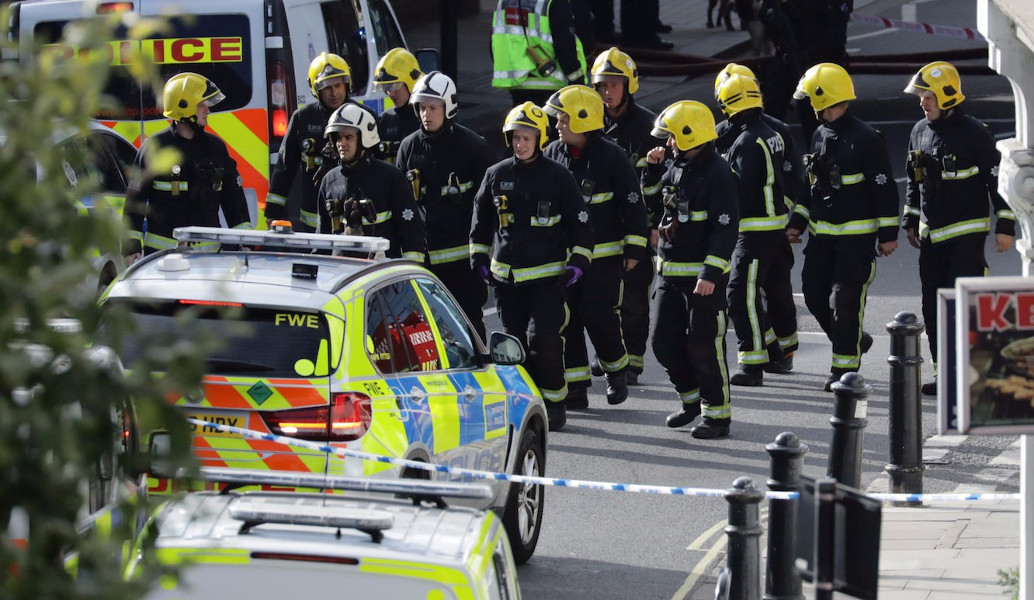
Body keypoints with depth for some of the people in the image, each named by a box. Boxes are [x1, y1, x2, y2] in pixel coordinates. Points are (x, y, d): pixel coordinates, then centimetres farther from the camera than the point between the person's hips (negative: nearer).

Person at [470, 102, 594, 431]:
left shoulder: (558, 177, -3)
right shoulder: (496, 175, 6)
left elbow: (580, 222, 2)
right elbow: (481, 220, 18)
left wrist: (577, 262, -4)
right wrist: (479, 259, 14)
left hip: (546, 275, -4)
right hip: (505, 276, 4)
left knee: (543, 338, -13)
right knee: (515, 341, 7)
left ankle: (554, 403, 0)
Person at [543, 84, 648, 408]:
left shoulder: (611, 156, -9)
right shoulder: (552, 154, 5)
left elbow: (633, 204, -6)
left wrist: (634, 248, -8)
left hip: (604, 255, -5)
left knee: (598, 315, -9)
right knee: (566, 319, 1)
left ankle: (616, 369, 17)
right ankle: (575, 387, 7)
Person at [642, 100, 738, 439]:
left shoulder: (717, 174, -16)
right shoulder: (675, 169, 11)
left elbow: (726, 229, -19)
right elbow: (655, 204, 26)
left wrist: (711, 274, -25)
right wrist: (652, 171, 10)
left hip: (704, 277, -9)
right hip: (671, 273, 9)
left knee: (704, 347, -4)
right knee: (665, 342, 11)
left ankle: (717, 414, 5)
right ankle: (693, 398, 29)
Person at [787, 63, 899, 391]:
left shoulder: (866, 138, -14)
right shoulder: (820, 136, 11)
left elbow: (885, 189, -12)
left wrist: (888, 234, -12)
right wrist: (797, 221, 16)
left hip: (856, 236, -8)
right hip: (822, 234, 8)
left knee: (846, 301, -6)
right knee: (814, 294, 7)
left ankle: (844, 366, 1)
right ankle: (854, 341, 28)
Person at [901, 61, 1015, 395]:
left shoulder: (975, 134, -11)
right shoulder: (920, 132, 9)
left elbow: (997, 179, -9)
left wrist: (1005, 226, -10)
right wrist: (910, 221, 21)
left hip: (967, 232, -7)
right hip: (931, 235, 7)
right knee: (933, 305, 7)